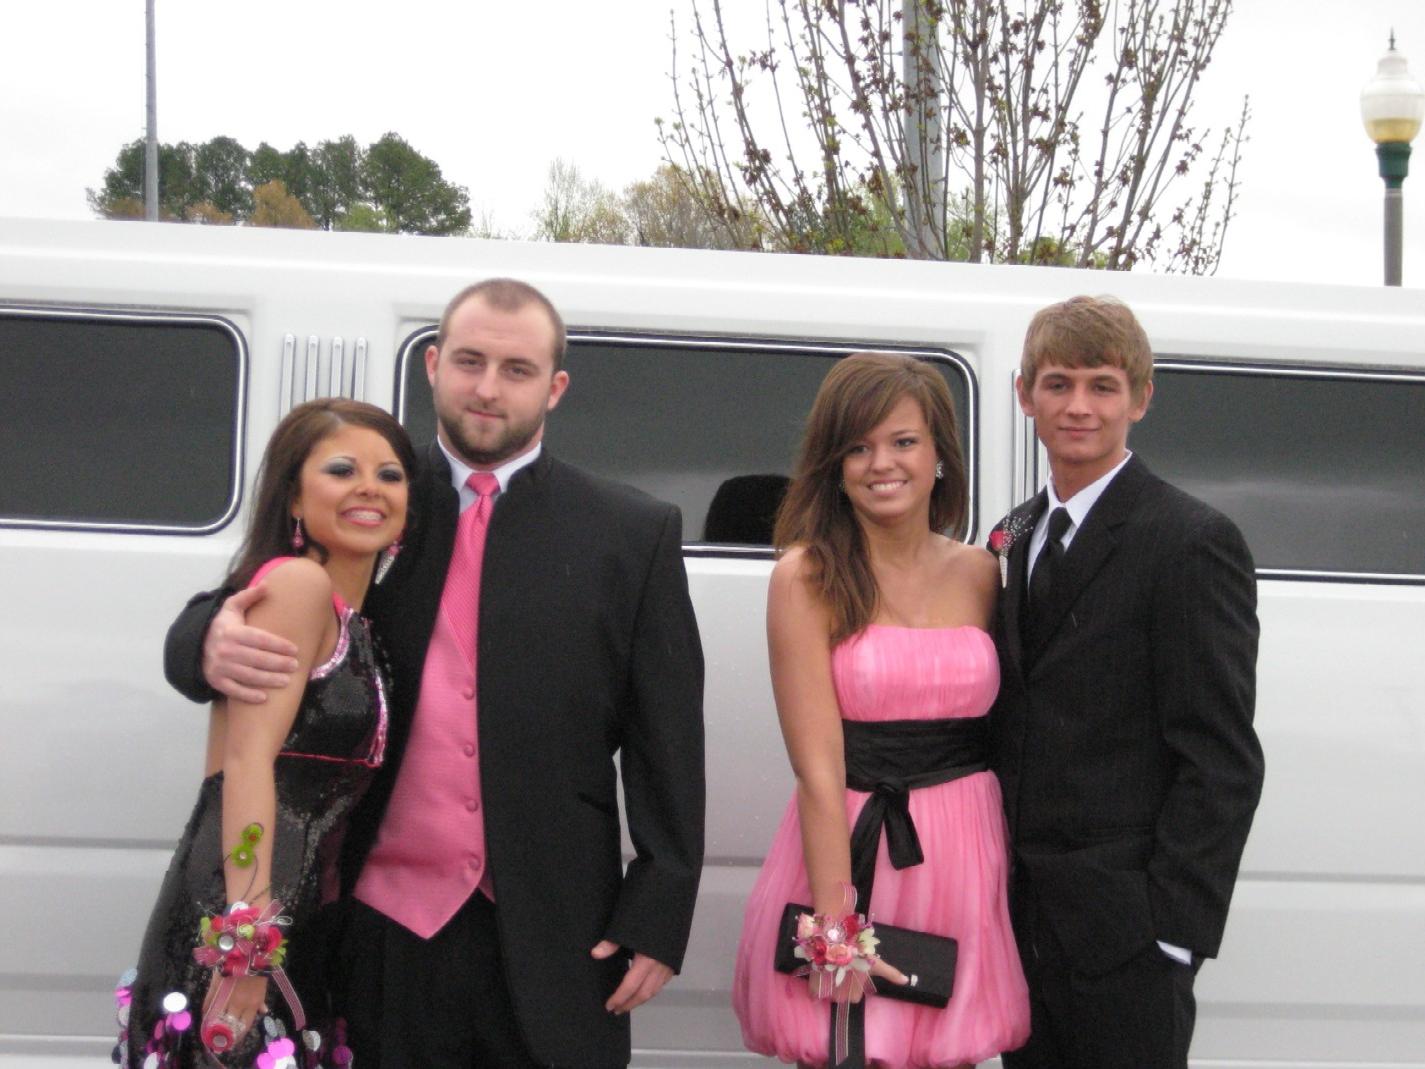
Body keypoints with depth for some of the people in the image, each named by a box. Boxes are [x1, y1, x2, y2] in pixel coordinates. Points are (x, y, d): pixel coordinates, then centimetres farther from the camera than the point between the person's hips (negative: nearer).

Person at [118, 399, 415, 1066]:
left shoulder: (348, 617, 18)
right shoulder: (297, 581, -9)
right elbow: (249, 762, -19)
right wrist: (247, 951, -25)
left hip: (292, 928, 9)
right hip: (242, 913, -9)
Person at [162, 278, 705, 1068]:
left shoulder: (634, 535, 3)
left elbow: (668, 744, 1)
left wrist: (657, 920, -4)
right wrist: (210, 643, -17)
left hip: (555, 935, -1)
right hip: (389, 926, 1)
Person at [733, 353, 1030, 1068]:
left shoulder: (979, 573, 7)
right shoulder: (807, 575, -6)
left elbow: (994, 727, 11)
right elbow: (817, 767, -12)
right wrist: (835, 925, -17)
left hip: (964, 861, 4)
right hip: (846, 850, -3)